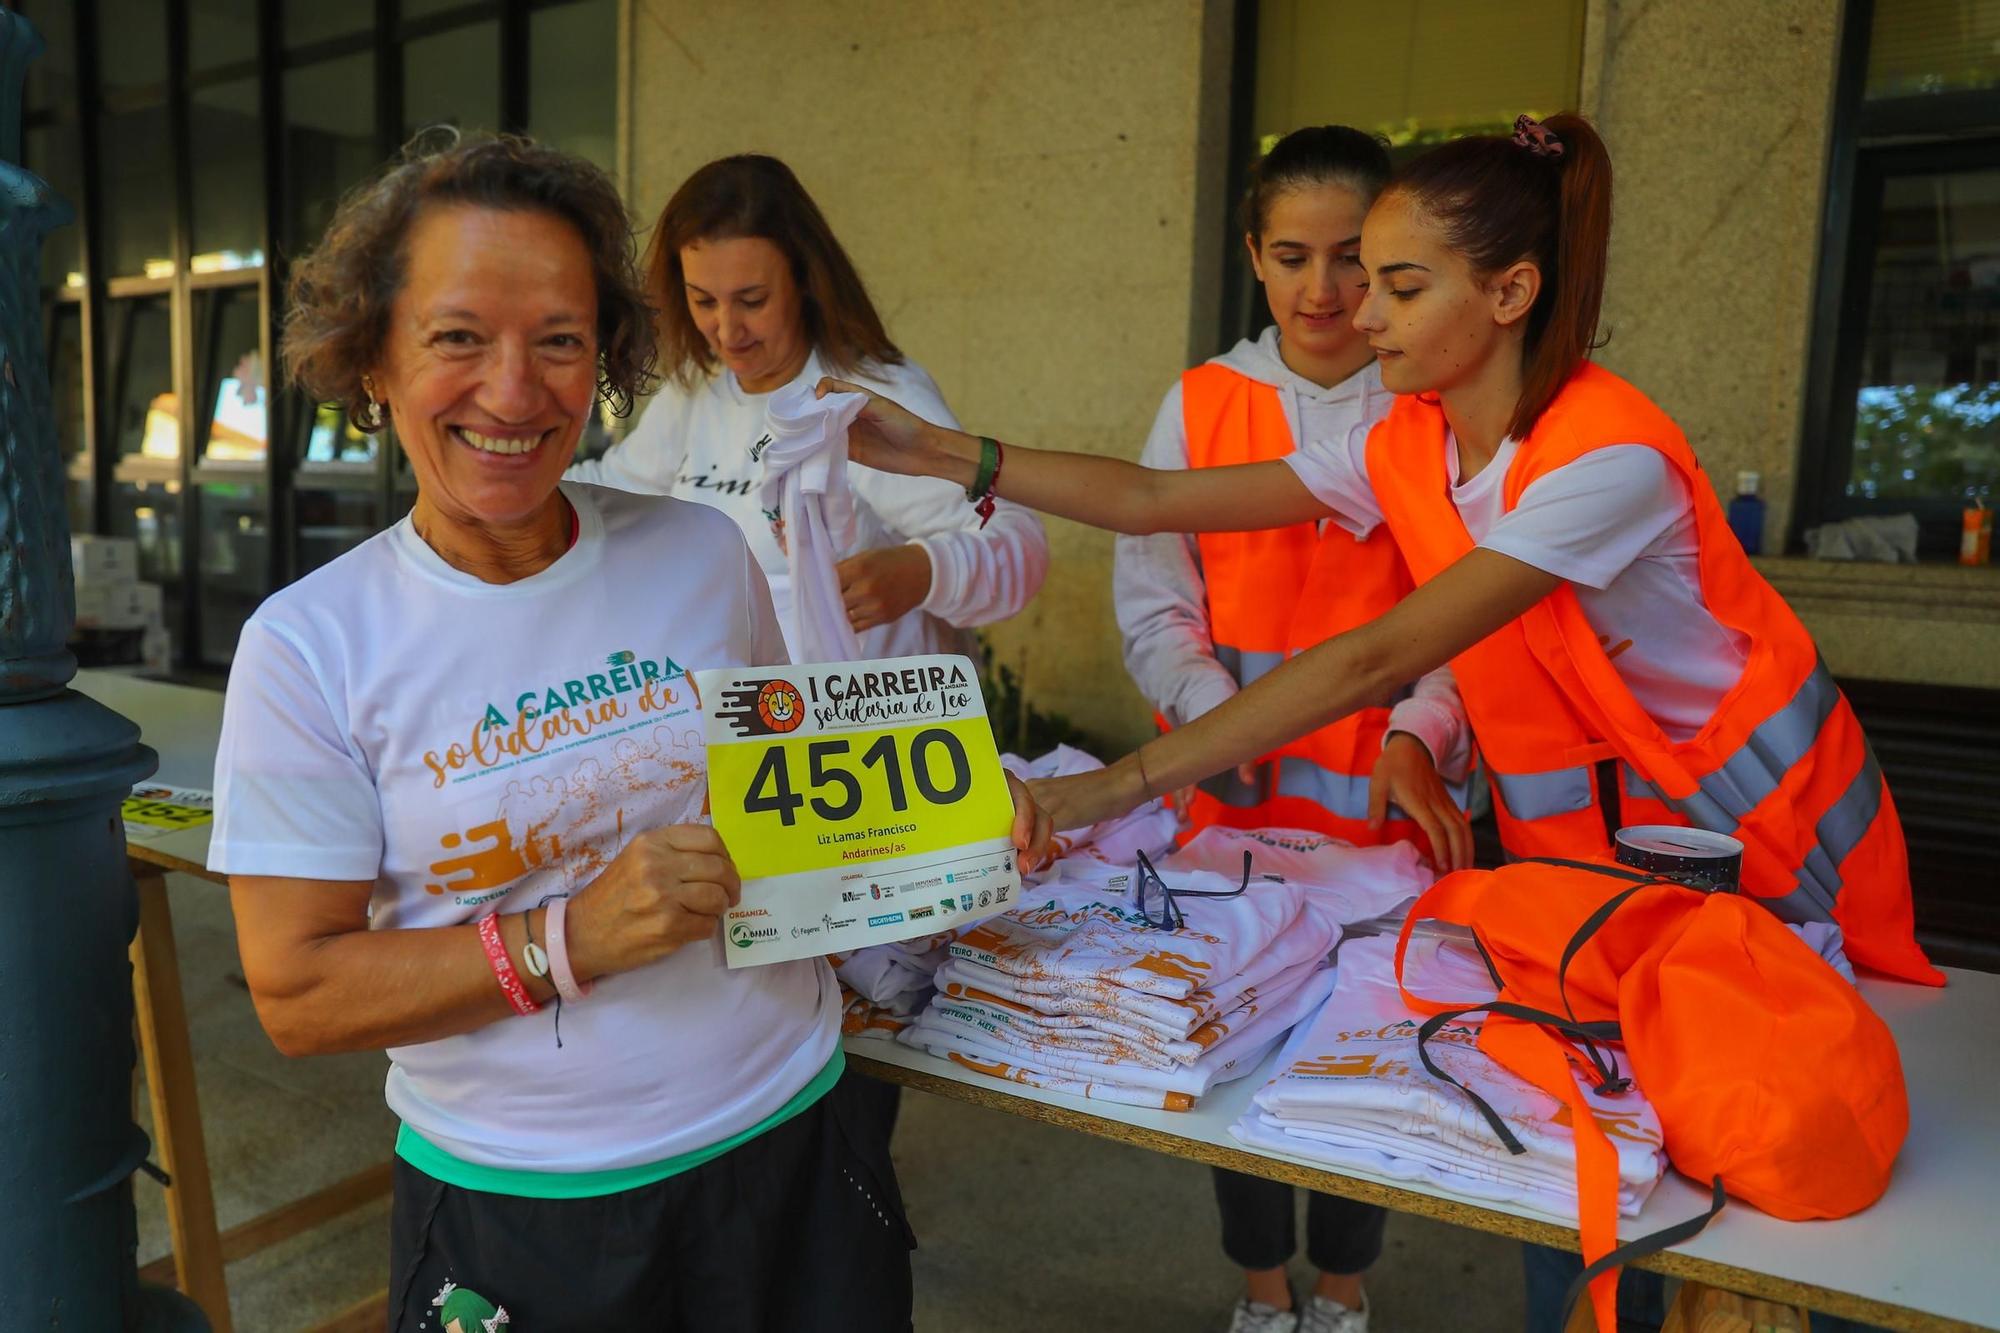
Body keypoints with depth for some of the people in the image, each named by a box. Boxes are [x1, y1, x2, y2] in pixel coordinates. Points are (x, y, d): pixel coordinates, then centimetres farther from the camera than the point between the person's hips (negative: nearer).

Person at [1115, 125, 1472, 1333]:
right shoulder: (1202, 402, 3)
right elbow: (1152, 595, 0)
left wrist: (1415, 739, -20)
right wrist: (1214, 713, -16)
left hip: (1387, 797, -1)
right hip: (1238, 788, 2)